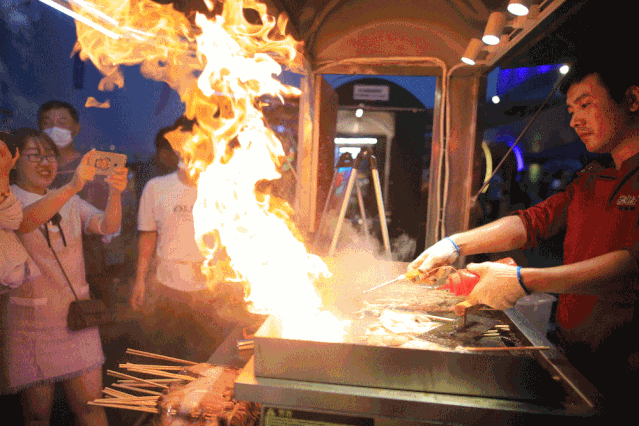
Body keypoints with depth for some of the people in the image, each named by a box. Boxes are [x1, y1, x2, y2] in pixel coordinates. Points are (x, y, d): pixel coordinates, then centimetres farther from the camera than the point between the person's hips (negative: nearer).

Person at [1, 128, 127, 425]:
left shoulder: (69, 201, 8)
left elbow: (107, 226, -8)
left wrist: (115, 193, -29)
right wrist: (73, 186, -41)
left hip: (76, 315, 3)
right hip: (30, 321, -3)